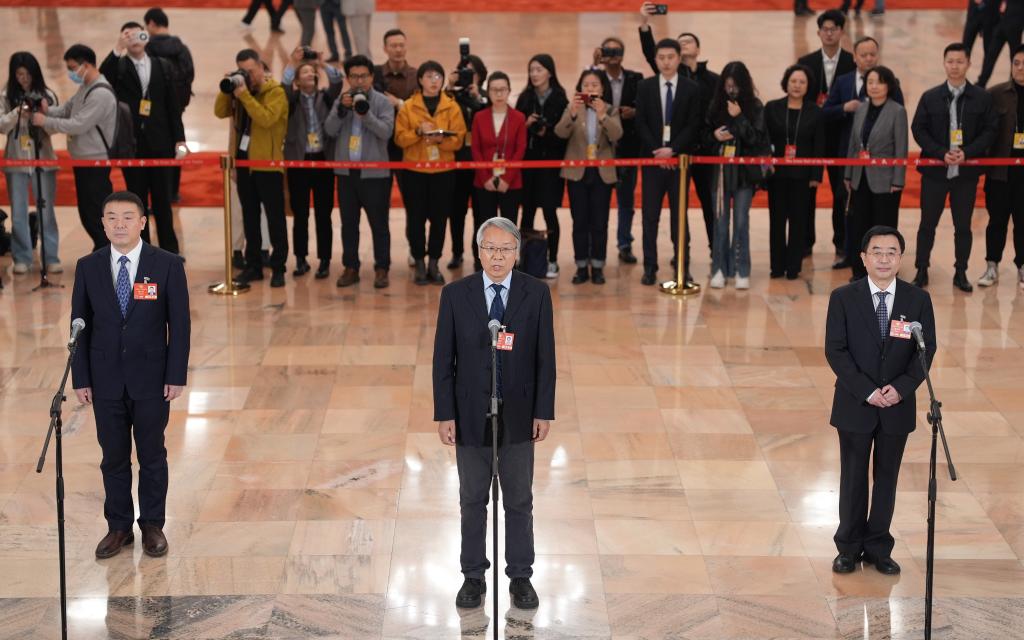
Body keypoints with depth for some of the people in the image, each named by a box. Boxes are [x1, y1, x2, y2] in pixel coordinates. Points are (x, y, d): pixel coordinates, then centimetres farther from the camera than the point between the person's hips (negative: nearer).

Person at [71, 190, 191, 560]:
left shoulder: (168, 265, -6)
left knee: (152, 456, 9)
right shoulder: (88, 267, 0)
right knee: (114, 457, 9)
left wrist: (177, 376, -9)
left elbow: (179, 324, -5)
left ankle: (152, 526, 21)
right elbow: (80, 325, 3)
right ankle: (119, 527, 21)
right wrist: (80, 379, -1)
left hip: (151, 378, -2)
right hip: (105, 380, 2)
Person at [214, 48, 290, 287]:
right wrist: (227, 89, -7)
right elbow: (220, 112, 4)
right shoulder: (240, 89, 11)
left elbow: (266, 119, -24)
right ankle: (253, 265, 17)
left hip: (268, 164, -6)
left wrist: (244, 95, -23)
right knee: (250, 216, 11)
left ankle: (278, 268, 0)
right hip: (243, 161, 7)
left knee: (275, 217, -2)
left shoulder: (276, 92, -9)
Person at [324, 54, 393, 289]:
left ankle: (381, 269, 6)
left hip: (374, 172, -4)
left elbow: (386, 131, -15)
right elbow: (330, 130, -1)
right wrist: (342, 109, -15)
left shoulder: (382, 102, -3)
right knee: (348, 223, 9)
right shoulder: (342, 100, 9)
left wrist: (365, 113, -25)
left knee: (379, 224, 0)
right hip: (346, 171, 4)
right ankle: (350, 268, 16)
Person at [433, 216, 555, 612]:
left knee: (519, 501, 11)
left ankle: (521, 577, 23)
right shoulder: (455, 294, -5)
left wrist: (544, 412, -5)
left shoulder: (536, 294, -5)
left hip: (519, 415, 0)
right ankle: (473, 576, 24)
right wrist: (444, 414, -7)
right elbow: (443, 359, -3)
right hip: (470, 415, 0)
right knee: (473, 501, 12)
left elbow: (545, 357, -2)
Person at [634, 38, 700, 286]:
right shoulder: (645, 87, 5)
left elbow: (693, 126, -2)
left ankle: (683, 268, 7)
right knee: (650, 215, 1)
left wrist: (673, 150, -13)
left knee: (680, 215, 4)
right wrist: (657, 150, -9)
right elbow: (640, 124, 1)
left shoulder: (691, 88, 2)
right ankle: (650, 267, 6)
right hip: (652, 157, 1)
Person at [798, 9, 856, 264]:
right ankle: (805, 241, 22)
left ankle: (842, 247, 8)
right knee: (807, 190, 9)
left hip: (841, 138, -2)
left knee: (841, 193, 0)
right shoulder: (806, 62, 4)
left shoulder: (853, 63, -2)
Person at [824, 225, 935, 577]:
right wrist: (867, 391, -16)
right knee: (853, 478, 8)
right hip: (855, 404, -1)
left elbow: (927, 349, 0)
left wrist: (901, 387, -15)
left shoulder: (918, 299, -1)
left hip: (898, 406, 1)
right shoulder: (843, 298, -6)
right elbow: (835, 350, -8)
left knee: (886, 478, 10)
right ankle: (849, 548, 20)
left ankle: (879, 548, 21)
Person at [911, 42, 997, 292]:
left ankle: (961, 273, 17)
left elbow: (989, 131, -1)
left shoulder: (982, 98, 1)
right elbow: (918, 129, -1)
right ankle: (921, 271, 15)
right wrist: (942, 153, -13)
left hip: (967, 171, 0)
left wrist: (967, 152, -15)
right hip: (935, 170, 0)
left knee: (963, 225, 6)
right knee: (927, 223, 5)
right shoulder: (930, 97, 2)